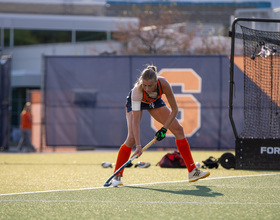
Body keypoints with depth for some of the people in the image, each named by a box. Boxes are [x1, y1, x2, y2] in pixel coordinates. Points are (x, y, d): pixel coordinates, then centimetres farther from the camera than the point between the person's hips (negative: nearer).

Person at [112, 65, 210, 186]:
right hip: (135, 102, -3)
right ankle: (117, 176, -9)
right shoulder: (137, 90, -42)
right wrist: (138, 145, -49)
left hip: (154, 102, 4)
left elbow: (174, 109, -23)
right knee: (132, 137, -22)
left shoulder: (163, 84, -36)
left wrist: (164, 129, -31)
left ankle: (192, 171, 3)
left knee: (178, 129, -3)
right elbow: (135, 120, -43)